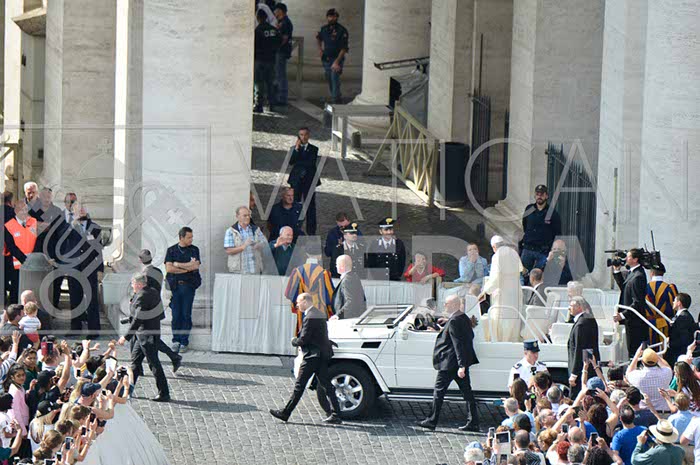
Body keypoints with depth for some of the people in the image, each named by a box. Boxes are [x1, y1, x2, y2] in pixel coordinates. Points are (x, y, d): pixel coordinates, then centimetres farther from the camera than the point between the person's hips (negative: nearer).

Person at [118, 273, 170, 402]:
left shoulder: (142, 297, -19)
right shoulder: (153, 292, 9)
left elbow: (138, 319, -23)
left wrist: (126, 337, -21)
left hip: (147, 336, -10)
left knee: (154, 363, -6)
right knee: (135, 360, 17)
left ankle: (164, 394, -4)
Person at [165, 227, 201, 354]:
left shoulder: (194, 250, 9)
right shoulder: (171, 250, 8)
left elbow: (196, 266, -5)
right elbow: (168, 268, -3)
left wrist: (177, 265, -3)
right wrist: (187, 268, -5)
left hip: (189, 286, 0)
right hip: (175, 285, 0)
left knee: (186, 314, -2)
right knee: (176, 315, -2)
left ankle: (184, 342, 3)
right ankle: (176, 341, 5)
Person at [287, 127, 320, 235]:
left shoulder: (313, 149, 6)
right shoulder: (294, 149, 11)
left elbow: (311, 163, -8)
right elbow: (291, 161, -6)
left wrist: (298, 162, -6)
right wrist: (297, 148, -11)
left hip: (309, 181, -1)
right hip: (296, 180, 1)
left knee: (310, 206, -3)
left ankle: (311, 231, -1)